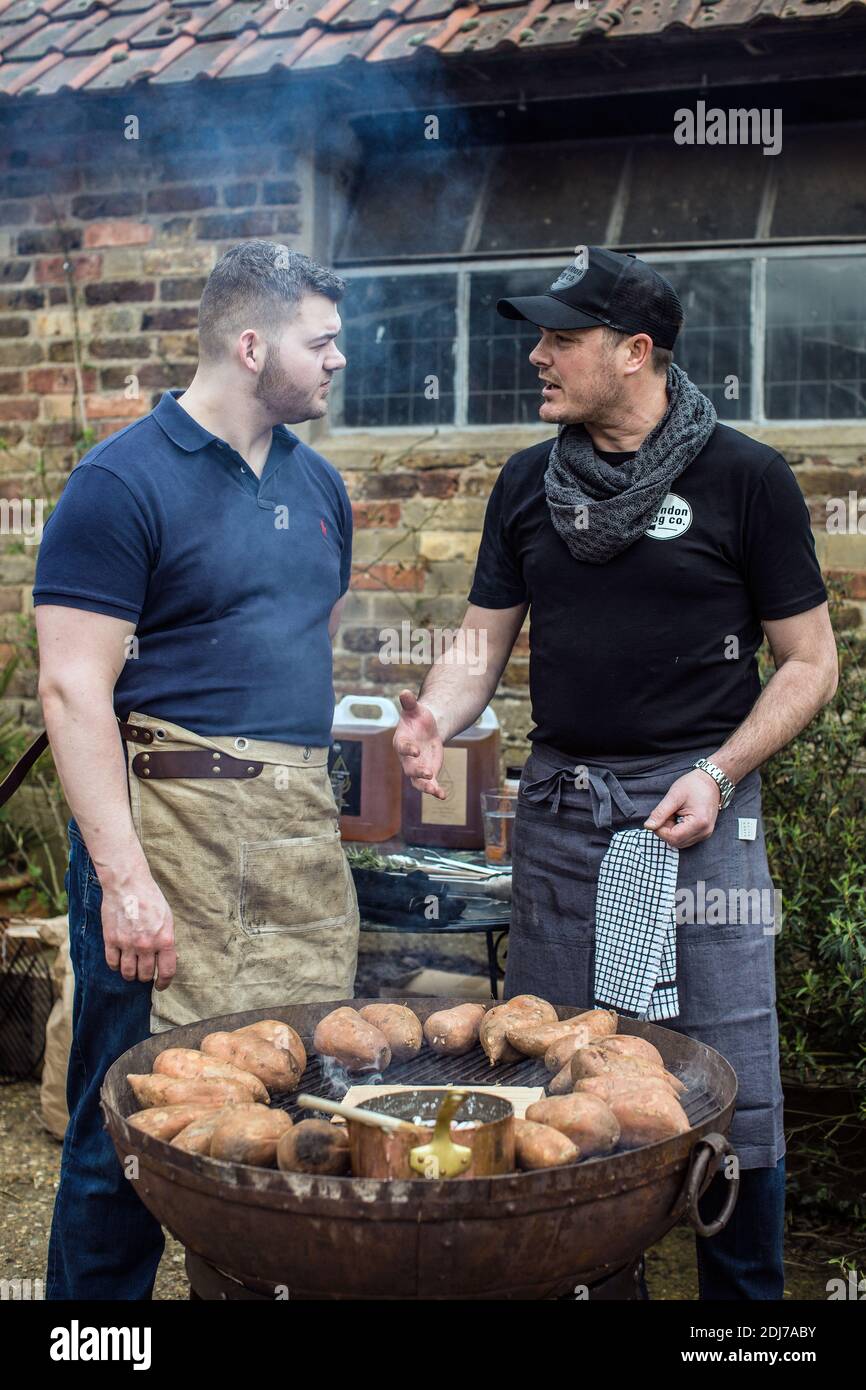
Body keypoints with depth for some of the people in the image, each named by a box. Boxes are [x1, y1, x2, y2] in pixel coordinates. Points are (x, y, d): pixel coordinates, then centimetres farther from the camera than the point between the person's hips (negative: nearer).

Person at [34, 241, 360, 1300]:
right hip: (170, 824, -7)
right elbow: (71, 689, -13)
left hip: (299, 834, 7)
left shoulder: (317, 485, 15)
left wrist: (312, 794, 17)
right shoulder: (123, 480, -8)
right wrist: (123, 876, -20)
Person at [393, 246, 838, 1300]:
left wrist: (719, 773, -13)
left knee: (731, 1090, 0)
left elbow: (808, 662, 0)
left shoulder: (745, 478, -3)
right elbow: (483, 644, 10)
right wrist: (434, 716, -11)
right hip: (560, 805, 4)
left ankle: (744, 1293, 20)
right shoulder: (529, 483, 9)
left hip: (699, 804, -4)